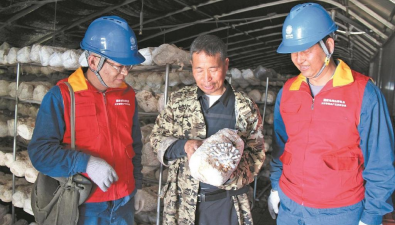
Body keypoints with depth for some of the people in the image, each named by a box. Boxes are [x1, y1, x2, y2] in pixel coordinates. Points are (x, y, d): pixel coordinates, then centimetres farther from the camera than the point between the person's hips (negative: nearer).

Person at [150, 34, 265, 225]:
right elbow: (157, 138, 2)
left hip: (225, 203, -1)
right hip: (182, 200, 1)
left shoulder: (246, 107, -5)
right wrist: (184, 145, -18)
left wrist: (232, 174, -21)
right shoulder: (179, 100, -1)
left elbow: (256, 152, -2)